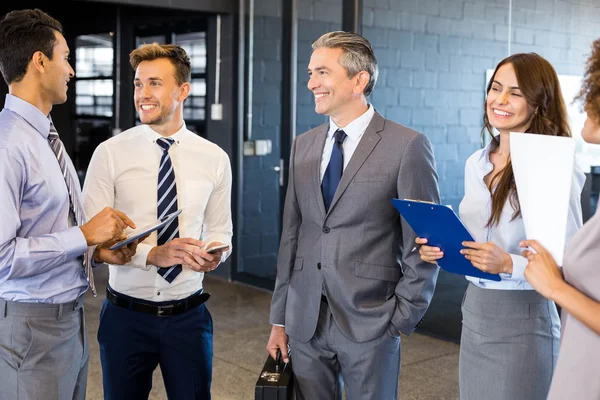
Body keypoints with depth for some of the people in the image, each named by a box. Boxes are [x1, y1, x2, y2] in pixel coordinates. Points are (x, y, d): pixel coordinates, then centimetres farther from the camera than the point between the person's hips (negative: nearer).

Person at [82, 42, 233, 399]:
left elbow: (220, 230, 9)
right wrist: (152, 253, -25)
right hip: (126, 314, -1)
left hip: (189, 315, 1)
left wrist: (217, 252, -15)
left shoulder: (215, 158, 1)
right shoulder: (110, 153, -6)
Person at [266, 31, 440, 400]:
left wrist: (401, 320, -9)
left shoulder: (407, 146, -9)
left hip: (369, 323, -4)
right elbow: (292, 235, 10)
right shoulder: (303, 146, 8)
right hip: (304, 321, 5)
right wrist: (279, 318, 9)